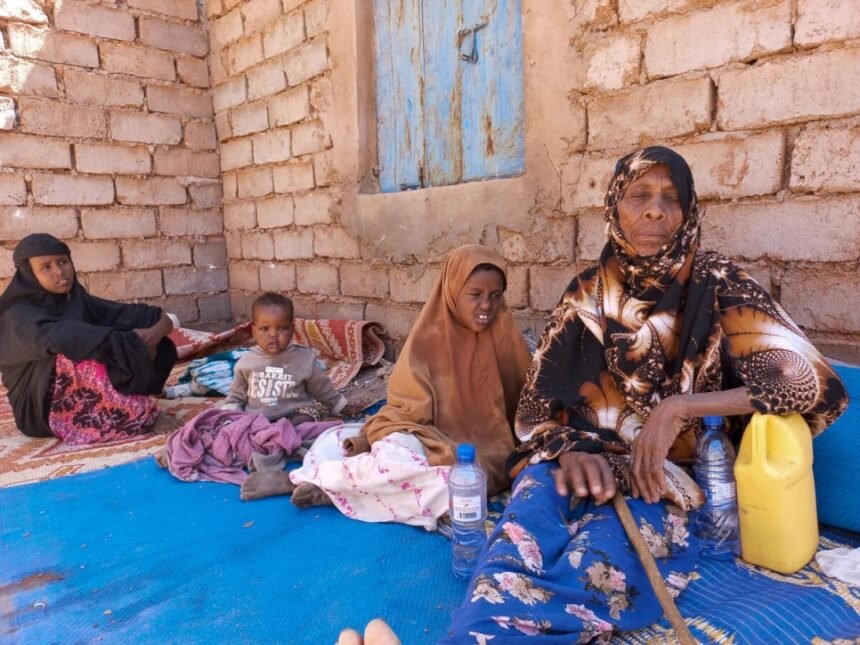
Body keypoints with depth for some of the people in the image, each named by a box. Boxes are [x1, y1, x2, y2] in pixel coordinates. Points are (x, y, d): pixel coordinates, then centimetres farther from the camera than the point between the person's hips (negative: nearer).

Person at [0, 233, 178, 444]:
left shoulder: (78, 300, 4)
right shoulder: (18, 316, -12)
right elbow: (61, 337, -37)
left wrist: (159, 329, -31)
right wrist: (129, 341, -38)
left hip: (86, 398, 6)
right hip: (46, 410, -5)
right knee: (83, 348, -31)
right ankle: (141, 413, -28)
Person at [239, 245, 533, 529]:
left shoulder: (506, 338, -6)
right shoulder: (428, 337, -3)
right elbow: (407, 409, -5)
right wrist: (368, 438, -22)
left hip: (482, 455, -3)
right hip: (432, 438, 3)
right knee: (333, 441, -10)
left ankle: (296, 480, -13)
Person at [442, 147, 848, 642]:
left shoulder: (717, 285, -1)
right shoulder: (587, 292, 7)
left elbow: (818, 384, -12)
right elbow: (538, 400, 5)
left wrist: (679, 407, -22)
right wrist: (570, 450, -18)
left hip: (662, 477, -2)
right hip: (578, 462, 2)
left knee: (596, 563, -37)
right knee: (521, 546, -34)